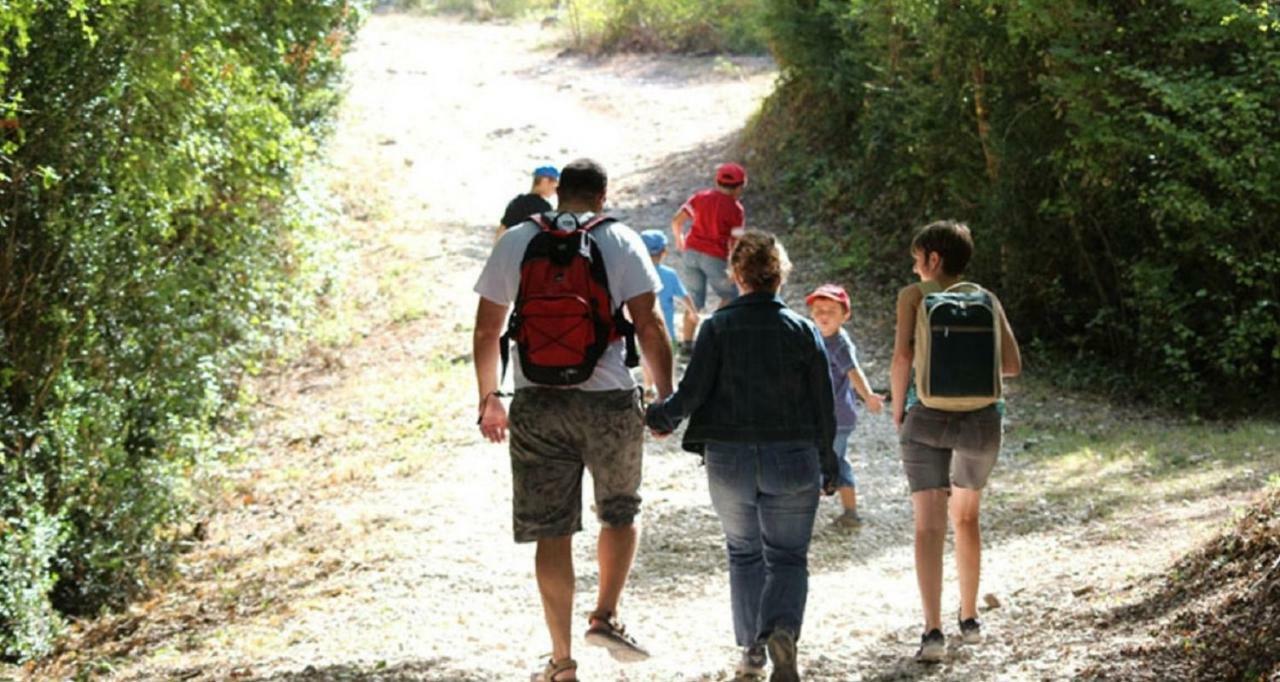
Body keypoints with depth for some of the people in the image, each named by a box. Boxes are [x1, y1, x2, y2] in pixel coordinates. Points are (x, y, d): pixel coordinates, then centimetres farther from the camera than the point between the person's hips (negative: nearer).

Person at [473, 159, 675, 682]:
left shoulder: (514, 242, 6)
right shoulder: (621, 242, 0)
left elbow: (486, 330, 7)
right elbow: (649, 327, -5)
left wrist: (488, 398, 17)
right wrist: (666, 397, 3)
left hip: (536, 402, 1)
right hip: (608, 399, -1)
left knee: (551, 532, 5)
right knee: (620, 514, 21)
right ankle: (605, 615, 8)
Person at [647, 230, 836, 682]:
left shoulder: (718, 327, -5)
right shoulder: (803, 331, -2)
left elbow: (691, 393, -10)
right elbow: (824, 407, 1)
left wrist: (659, 416, 11)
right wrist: (827, 467, 12)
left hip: (729, 459, 0)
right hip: (793, 460, 0)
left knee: (744, 554, 19)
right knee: (788, 558, 8)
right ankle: (782, 631, -20)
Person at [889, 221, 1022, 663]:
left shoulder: (914, 295, 1)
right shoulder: (987, 300, 9)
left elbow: (902, 357, -10)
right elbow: (1012, 365, 3)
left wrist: (896, 410, 3)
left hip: (928, 416, -3)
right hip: (981, 419, 3)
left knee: (929, 525, -5)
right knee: (966, 517, 24)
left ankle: (933, 631, -17)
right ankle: (969, 619, 31)